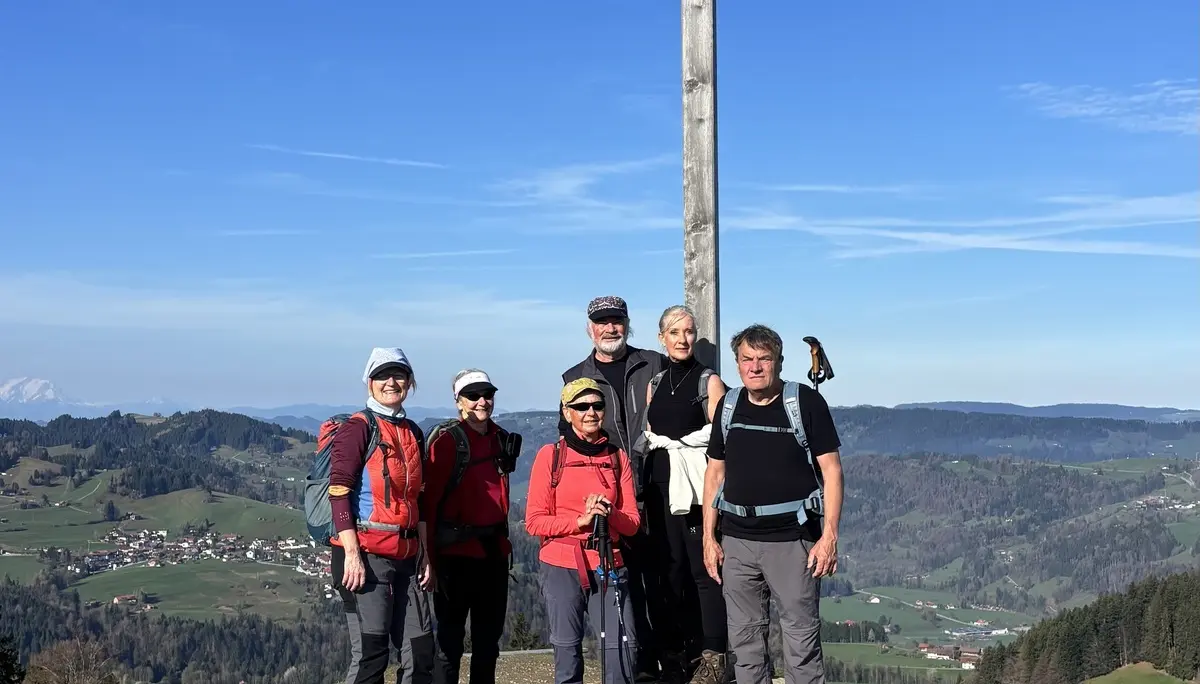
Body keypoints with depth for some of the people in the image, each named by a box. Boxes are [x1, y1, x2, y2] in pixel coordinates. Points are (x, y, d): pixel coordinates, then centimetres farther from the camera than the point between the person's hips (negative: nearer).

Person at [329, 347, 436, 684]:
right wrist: (351, 553, -20)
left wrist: (425, 554, 14)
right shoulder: (358, 428, -7)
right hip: (365, 555, -8)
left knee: (414, 648, 10)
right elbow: (339, 492, -14)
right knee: (371, 652, -9)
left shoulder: (412, 432, 15)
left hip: (405, 556, 8)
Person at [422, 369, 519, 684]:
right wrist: (431, 550, -18)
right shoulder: (447, 439, -9)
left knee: (489, 635, 14)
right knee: (450, 635, -1)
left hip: (493, 549, 7)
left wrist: (502, 539, 16)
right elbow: (429, 496, -13)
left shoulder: (502, 439, 11)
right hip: (457, 550, -6)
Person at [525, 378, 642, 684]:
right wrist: (581, 521, -14)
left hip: (608, 567, 2)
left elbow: (632, 522, 8)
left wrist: (609, 514, -13)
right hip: (562, 568, -2)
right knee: (567, 650, 2)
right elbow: (534, 521, -3)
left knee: (624, 647, -7)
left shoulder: (617, 457, 9)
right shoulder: (550, 455, 0)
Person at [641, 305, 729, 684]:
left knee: (704, 569, -7)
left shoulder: (708, 380, -1)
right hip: (661, 486, 5)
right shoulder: (655, 384, 16)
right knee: (670, 569, 7)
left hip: (696, 486, -5)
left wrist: (672, 442, -6)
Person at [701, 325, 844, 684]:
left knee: (801, 636, -2)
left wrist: (829, 535, -13)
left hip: (792, 538, -4)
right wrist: (709, 537, 9)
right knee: (744, 637, 9)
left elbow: (831, 469, -5)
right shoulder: (728, 405, 9)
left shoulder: (806, 402, -4)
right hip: (736, 540, 4)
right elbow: (715, 472, 14)